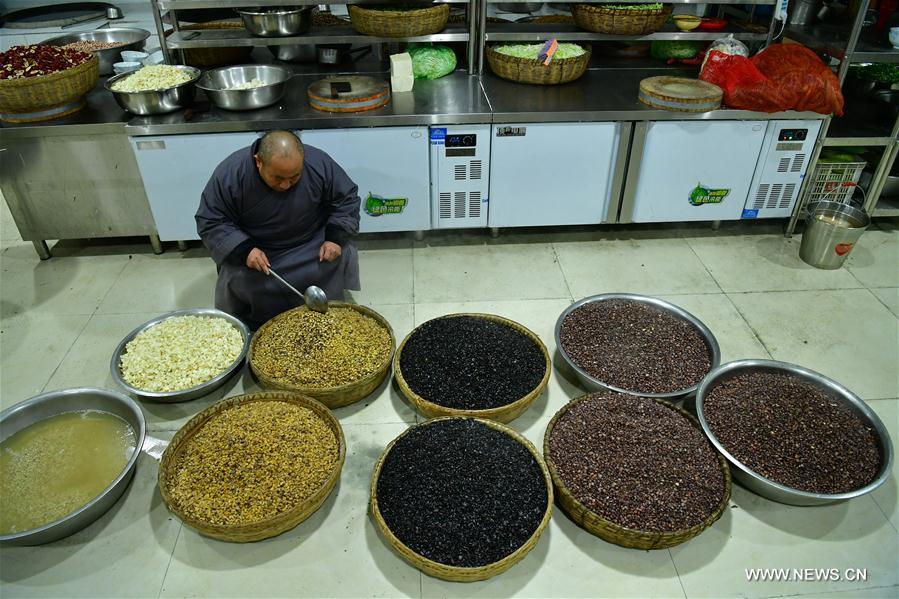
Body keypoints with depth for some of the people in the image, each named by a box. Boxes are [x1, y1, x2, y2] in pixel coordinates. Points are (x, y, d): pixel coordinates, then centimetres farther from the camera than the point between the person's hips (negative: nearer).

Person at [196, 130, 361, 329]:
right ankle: (241, 328, 7)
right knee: (234, 278, -22)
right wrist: (243, 249, -28)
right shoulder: (230, 173, -24)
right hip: (252, 246, -1)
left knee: (345, 255, -19)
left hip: (312, 243, 1)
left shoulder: (319, 163, -21)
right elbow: (210, 222, -15)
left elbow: (347, 199, -7)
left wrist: (336, 237, -20)